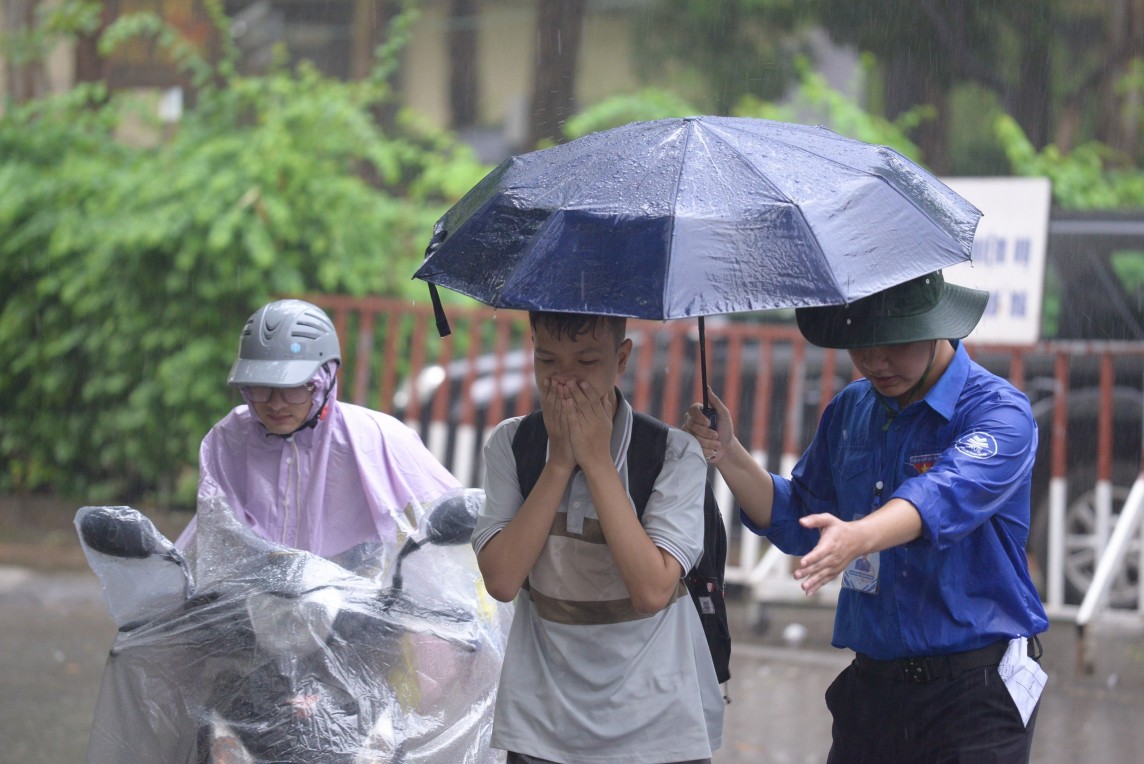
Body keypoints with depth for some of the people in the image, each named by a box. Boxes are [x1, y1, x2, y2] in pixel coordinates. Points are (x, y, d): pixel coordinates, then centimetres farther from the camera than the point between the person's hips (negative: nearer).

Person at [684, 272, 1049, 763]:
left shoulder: (1001, 414, -12)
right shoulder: (849, 411, 11)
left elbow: (946, 496, -31)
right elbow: (796, 522, 16)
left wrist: (857, 537, -49)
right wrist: (728, 455, -1)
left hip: (974, 691, -6)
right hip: (870, 684, 6)